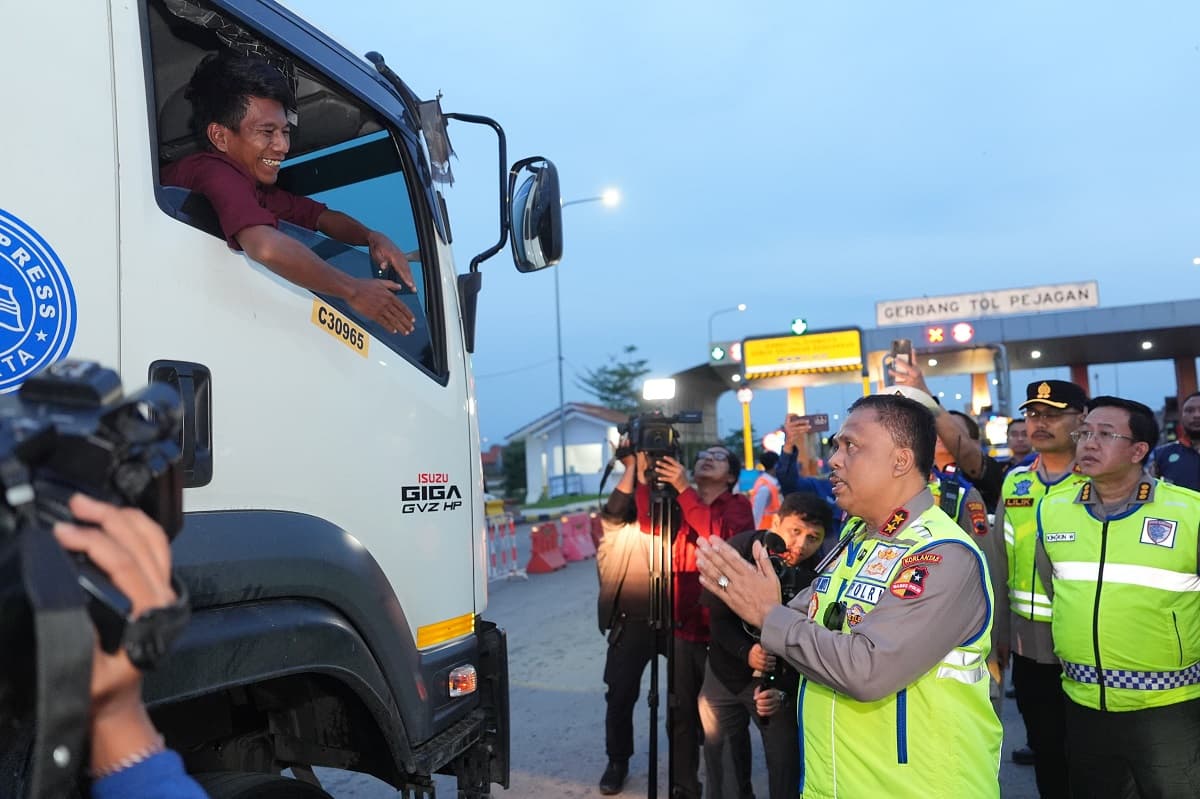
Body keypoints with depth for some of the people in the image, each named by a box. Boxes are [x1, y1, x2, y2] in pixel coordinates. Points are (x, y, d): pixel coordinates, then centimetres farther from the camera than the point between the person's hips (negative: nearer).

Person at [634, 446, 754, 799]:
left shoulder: (738, 505, 0)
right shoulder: (678, 503, 12)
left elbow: (722, 536, -20)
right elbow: (649, 526, -5)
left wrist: (683, 488, -23)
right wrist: (644, 476, -14)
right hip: (683, 626, 3)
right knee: (681, 713, 8)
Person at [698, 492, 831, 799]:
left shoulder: (819, 577, -19)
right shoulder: (742, 549, -17)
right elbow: (716, 612, -11)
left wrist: (784, 691, -27)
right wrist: (745, 651, -26)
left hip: (780, 678, -1)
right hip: (726, 669, 2)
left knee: (785, 759, -4)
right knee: (717, 744, 11)